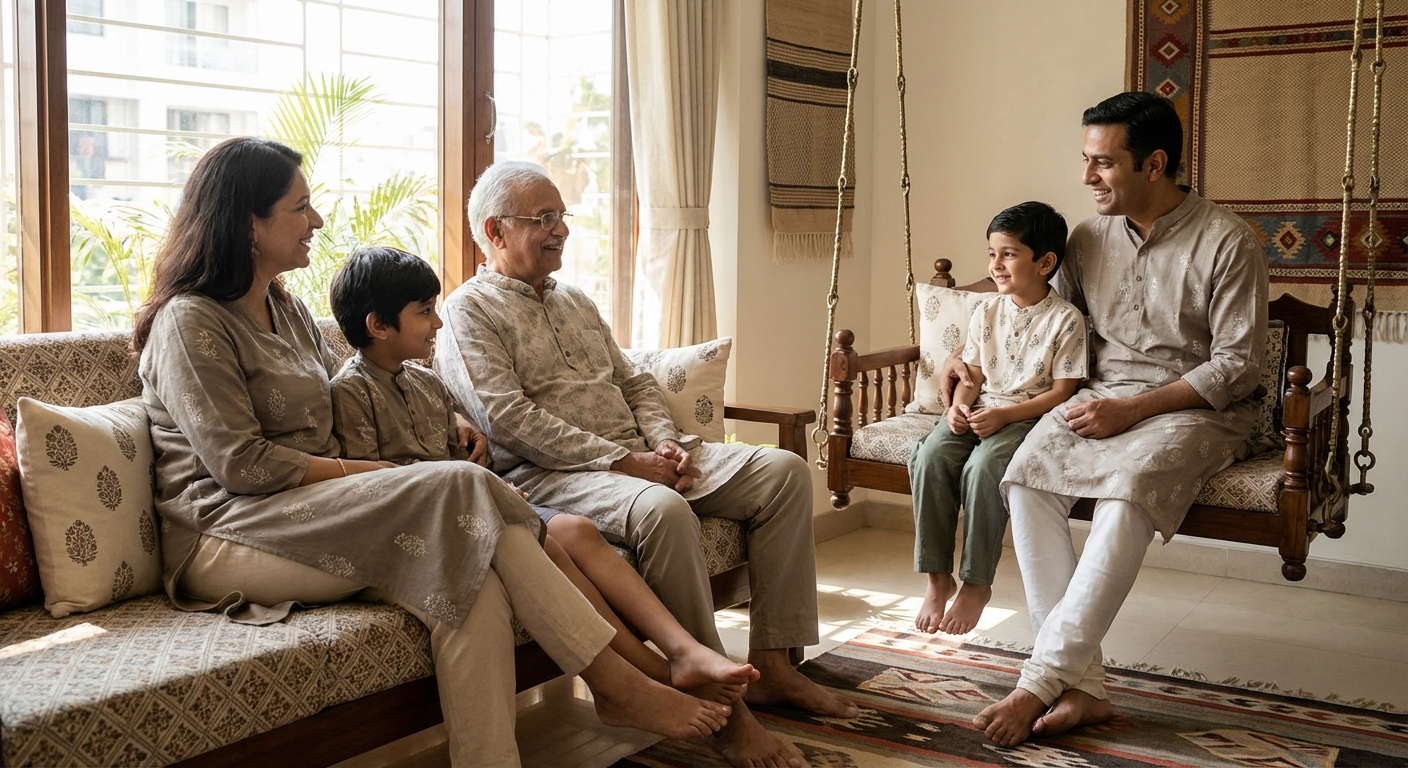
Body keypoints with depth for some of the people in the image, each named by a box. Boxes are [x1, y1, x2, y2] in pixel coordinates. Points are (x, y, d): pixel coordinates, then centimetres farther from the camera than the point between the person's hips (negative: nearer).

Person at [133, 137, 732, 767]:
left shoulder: (289, 312, 22)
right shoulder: (189, 322, -5)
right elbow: (240, 463, -13)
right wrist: (367, 472, -10)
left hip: (311, 514, 7)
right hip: (223, 536, -7)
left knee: (472, 575, -26)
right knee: (459, 487, -26)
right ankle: (617, 680, -22)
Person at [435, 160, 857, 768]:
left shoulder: (576, 302, 24)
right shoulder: (468, 311, -2)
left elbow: (634, 383, 24)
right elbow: (508, 420, -15)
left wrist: (664, 443, 1)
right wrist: (621, 460, -18)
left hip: (637, 456, 8)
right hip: (546, 473, -8)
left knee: (784, 471, -6)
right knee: (662, 509, -39)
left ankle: (771, 665, -6)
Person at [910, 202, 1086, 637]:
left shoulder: (1065, 320, -6)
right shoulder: (986, 312, 11)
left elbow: (1062, 391, -10)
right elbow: (973, 375, 13)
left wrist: (1004, 414, -20)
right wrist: (958, 405, -10)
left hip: (1029, 417, -5)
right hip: (979, 411, 5)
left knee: (983, 466, -34)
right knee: (931, 455, -25)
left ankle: (977, 583, -17)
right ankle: (937, 578, -16)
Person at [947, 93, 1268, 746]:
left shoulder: (1226, 241, -7)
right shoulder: (1091, 238, 10)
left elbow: (1237, 365, -10)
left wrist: (1132, 409, -18)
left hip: (1196, 407, -5)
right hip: (1103, 397, 5)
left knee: (1128, 487, -38)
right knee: (1026, 476, -27)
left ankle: (1040, 683, -34)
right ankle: (1082, 687, -29)